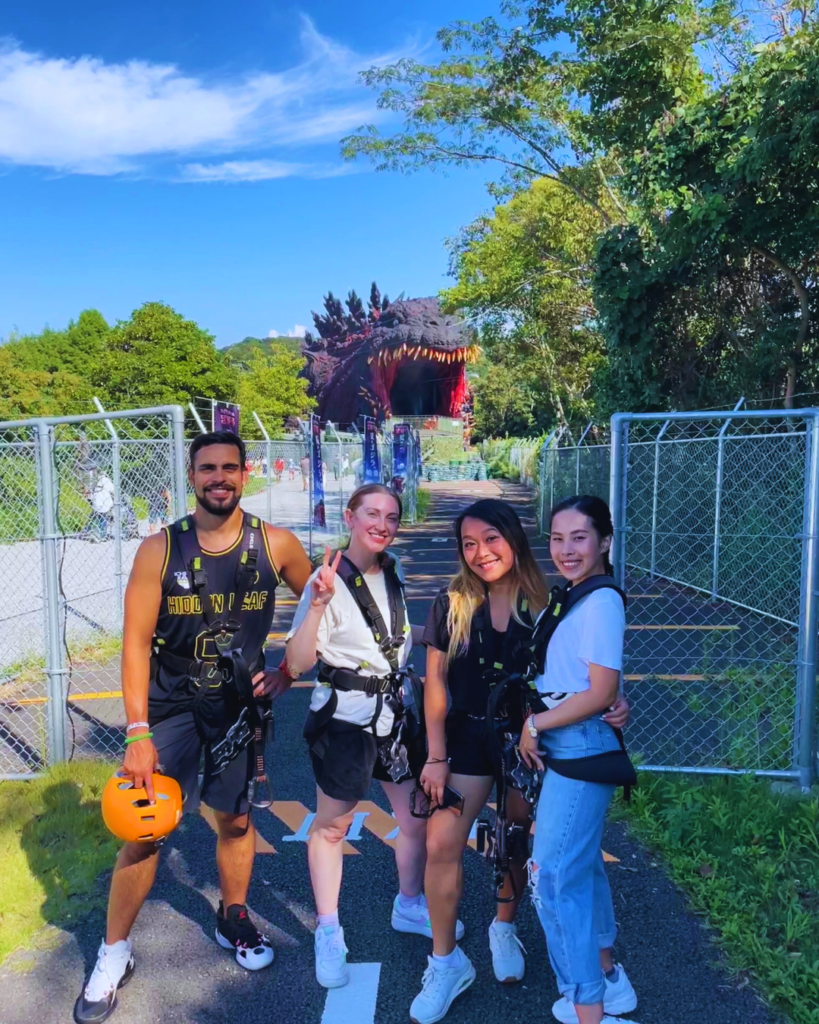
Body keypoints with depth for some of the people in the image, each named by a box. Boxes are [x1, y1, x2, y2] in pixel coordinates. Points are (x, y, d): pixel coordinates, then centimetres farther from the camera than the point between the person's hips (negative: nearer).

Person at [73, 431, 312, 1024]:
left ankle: (234, 919, 41)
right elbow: (137, 643, -10)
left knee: (236, 820, 15)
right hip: (171, 703, -1)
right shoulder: (160, 550, -11)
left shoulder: (275, 545, -8)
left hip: (241, 703, 1)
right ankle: (115, 953, 25)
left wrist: (287, 674, -1)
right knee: (144, 830, 1)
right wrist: (138, 732, -15)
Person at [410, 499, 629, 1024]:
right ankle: (447, 962, 18)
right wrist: (436, 755, -6)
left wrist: (611, 704, -20)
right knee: (441, 845, -4)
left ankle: (504, 929, 45)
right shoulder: (452, 603, -7)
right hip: (469, 738, 0)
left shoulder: (543, 605, -9)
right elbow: (436, 680, -4)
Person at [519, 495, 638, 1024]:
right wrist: (536, 727, 3)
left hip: (580, 749, -10)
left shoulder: (601, 602, -17)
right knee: (582, 864, 21)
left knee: (555, 873, -3)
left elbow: (600, 693, -21)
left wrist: (534, 725, -13)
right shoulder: (578, 598, 10)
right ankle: (606, 979, 39)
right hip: (570, 748, 10)